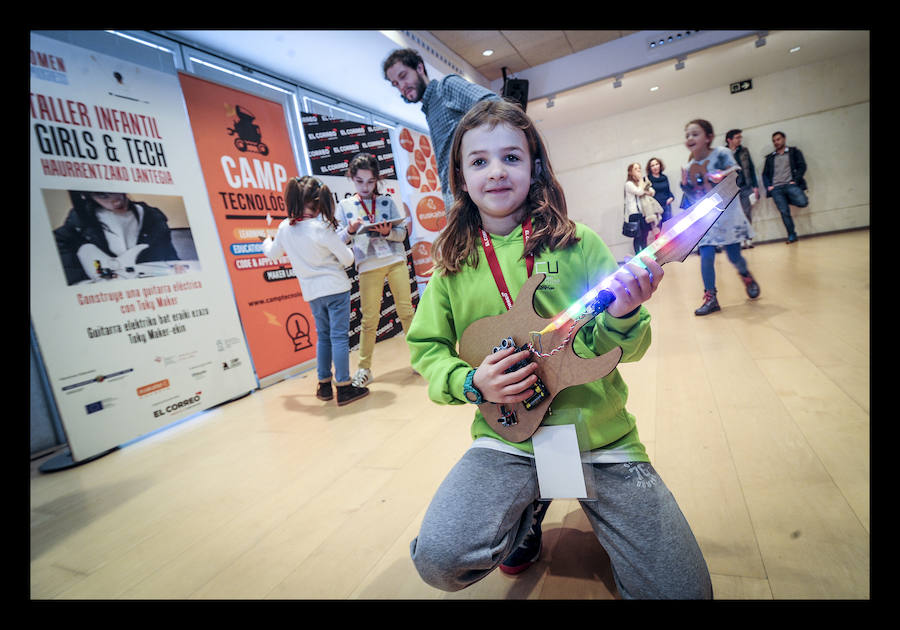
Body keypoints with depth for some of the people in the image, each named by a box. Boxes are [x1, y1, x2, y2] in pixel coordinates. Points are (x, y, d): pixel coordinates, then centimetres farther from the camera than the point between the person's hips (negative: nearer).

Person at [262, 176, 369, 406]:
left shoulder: (285, 228, 2)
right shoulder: (322, 227, -15)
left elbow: (274, 253, 20)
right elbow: (347, 259, -13)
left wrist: (266, 242, 43)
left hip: (312, 292, 5)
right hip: (335, 287, -5)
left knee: (323, 336, 18)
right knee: (339, 336, -1)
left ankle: (324, 385, 24)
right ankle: (343, 387, 2)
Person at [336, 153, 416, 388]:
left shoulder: (387, 201, 10)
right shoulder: (344, 205, 10)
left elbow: (402, 233, 6)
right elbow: (338, 240, 7)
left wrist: (388, 231, -14)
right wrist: (349, 230, -12)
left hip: (396, 261, 1)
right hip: (368, 267, -1)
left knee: (406, 311, 3)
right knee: (369, 318, -1)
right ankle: (364, 368, 10)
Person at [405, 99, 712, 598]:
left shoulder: (577, 243, -2)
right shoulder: (453, 263, 1)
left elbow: (626, 348, 1)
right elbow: (427, 348, 7)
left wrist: (621, 317, -22)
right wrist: (471, 383, -12)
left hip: (600, 433, 0)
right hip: (506, 437, 1)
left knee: (681, 587, -5)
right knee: (439, 557, -19)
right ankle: (524, 512, 13)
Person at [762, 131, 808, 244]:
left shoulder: (794, 152, 15)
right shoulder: (770, 157, 22)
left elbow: (802, 166, 5)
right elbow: (765, 174, 19)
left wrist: (795, 180, -9)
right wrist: (768, 186, 1)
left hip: (790, 185, -1)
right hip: (776, 188, 2)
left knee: (802, 202, -25)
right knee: (784, 212, -5)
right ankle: (792, 236, 2)